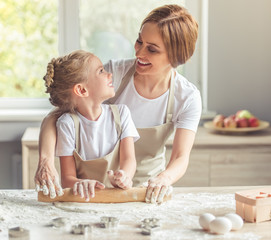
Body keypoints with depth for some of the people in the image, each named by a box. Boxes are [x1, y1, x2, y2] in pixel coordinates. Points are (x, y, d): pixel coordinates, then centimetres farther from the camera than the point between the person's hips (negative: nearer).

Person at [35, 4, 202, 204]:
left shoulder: (187, 98, -10)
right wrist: (46, 161, -34)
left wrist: (165, 178, -39)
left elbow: (181, 157, -16)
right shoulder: (115, 72, -14)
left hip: (146, 189, 3)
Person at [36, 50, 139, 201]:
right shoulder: (68, 123, -5)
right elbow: (67, 177, -5)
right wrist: (80, 183, -28)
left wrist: (124, 176, -25)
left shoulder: (120, 113, 6)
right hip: (86, 198, -2)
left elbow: (129, 158, -2)